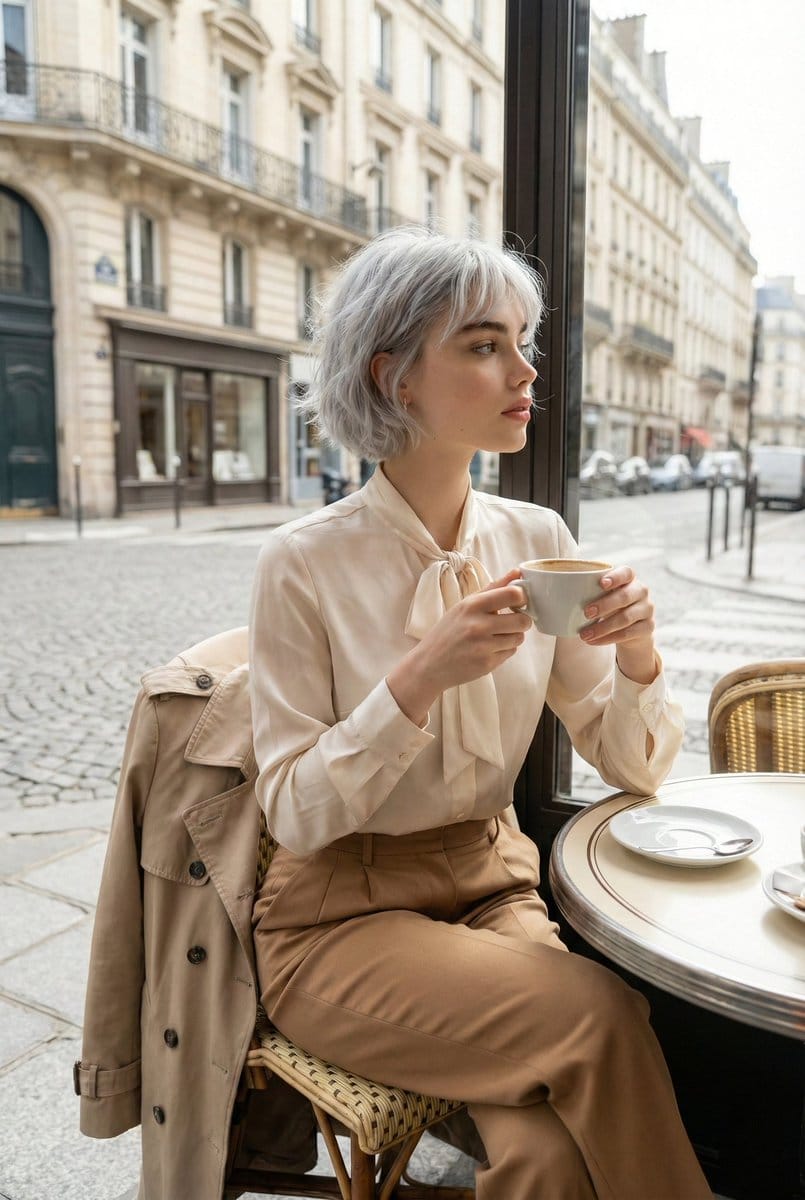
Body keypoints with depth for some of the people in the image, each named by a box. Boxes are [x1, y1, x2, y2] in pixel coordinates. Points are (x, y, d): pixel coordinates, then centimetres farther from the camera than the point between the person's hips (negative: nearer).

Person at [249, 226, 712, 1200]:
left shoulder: (538, 540, -2)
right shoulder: (304, 563, -14)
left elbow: (631, 769, 2)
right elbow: (294, 812, -13)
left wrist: (636, 658, -19)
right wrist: (420, 679, -26)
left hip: (494, 889, 3)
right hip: (342, 916, -2)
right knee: (600, 1013, -23)